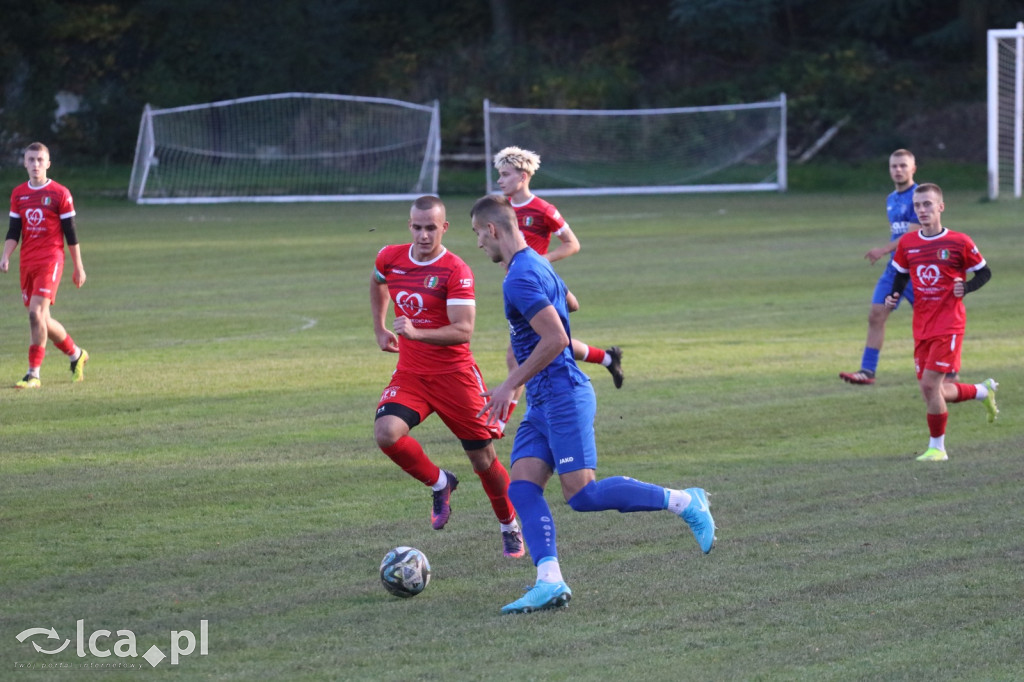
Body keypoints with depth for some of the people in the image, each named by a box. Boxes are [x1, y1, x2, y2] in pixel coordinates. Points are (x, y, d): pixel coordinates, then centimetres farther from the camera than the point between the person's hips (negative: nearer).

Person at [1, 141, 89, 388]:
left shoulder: (60, 194, -3)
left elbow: (71, 233, 0)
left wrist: (78, 267, 2)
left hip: (50, 259, -6)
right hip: (27, 263, 6)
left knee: (36, 313, -19)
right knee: (41, 320, 10)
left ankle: (34, 374, -16)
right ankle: (76, 354, 33)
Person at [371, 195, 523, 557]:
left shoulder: (456, 271, -16)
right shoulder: (391, 258, -1)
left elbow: (463, 330, -24)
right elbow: (378, 282, 25)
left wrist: (416, 333, -37)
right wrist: (380, 329, 23)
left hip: (455, 374, -4)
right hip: (410, 374, 4)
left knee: (483, 459, 3)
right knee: (386, 433, -23)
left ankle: (510, 527, 27)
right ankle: (439, 483, 4)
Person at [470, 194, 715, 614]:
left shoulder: (521, 277, -17)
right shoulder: (535, 266, 16)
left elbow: (555, 339, -24)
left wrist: (510, 386, -16)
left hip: (563, 398, -10)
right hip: (542, 402, 10)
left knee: (581, 494, -12)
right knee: (521, 488, -2)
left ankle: (683, 502, -1)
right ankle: (550, 583, -13)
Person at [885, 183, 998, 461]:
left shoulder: (959, 242, -7)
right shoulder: (907, 244, 5)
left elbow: (984, 272, 3)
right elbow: (901, 276, 19)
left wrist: (965, 287, -15)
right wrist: (893, 297, 0)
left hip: (949, 325, -6)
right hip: (922, 326, 6)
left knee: (930, 385, -15)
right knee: (936, 391, 7)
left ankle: (937, 447, 1)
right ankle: (984, 391, 36)